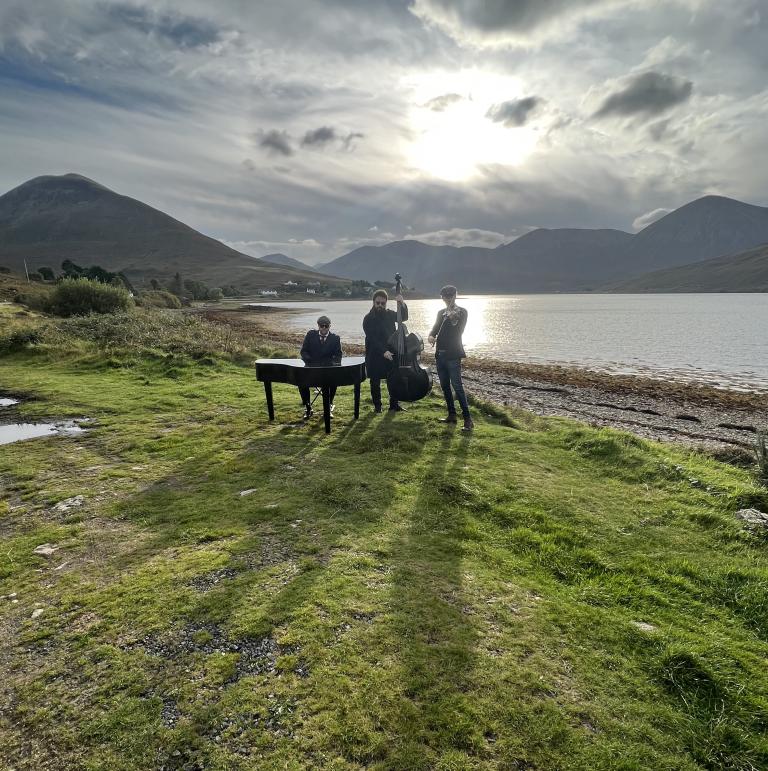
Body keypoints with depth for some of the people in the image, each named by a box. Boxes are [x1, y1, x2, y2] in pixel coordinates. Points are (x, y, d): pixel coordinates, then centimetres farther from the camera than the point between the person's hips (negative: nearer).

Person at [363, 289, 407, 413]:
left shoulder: (389, 314, 6)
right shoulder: (368, 318, -9)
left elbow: (404, 317, 15)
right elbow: (372, 338, -16)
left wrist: (402, 304, -5)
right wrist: (383, 351, -26)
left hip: (390, 353, 4)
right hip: (374, 355, -3)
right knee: (375, 381, 6)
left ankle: (394, 404, 16)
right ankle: (377, 405, 18)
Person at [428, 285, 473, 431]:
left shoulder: (461, 312, -1)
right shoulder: (441, 313, 17)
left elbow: (458, 330, -9)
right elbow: (435, 328, 10)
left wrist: (453, 319, -25)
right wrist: (431, 336, -11)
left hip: (453, 355, -7)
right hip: (440, 354, 7)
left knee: (457, 386, -13)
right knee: (445, 386, 10)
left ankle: (468, 419, -14)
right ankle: (452, 415, 20)